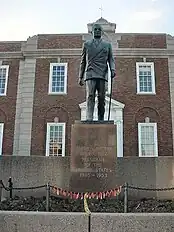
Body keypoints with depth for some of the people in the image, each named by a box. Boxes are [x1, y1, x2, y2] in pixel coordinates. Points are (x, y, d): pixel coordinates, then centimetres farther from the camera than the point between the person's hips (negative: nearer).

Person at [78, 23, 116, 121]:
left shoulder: (107, 45, 20)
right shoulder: (86, 44, 19)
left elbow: (111, 59, 12)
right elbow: (83, 61, 17)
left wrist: (113, 69, -9)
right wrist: (80, 77, 11)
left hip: (102, 75, 1)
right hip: (90, 74, -1)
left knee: (101, 98, -4)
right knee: (90, 96, -14)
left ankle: (101, 120, 0)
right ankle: (89, 119, -22)